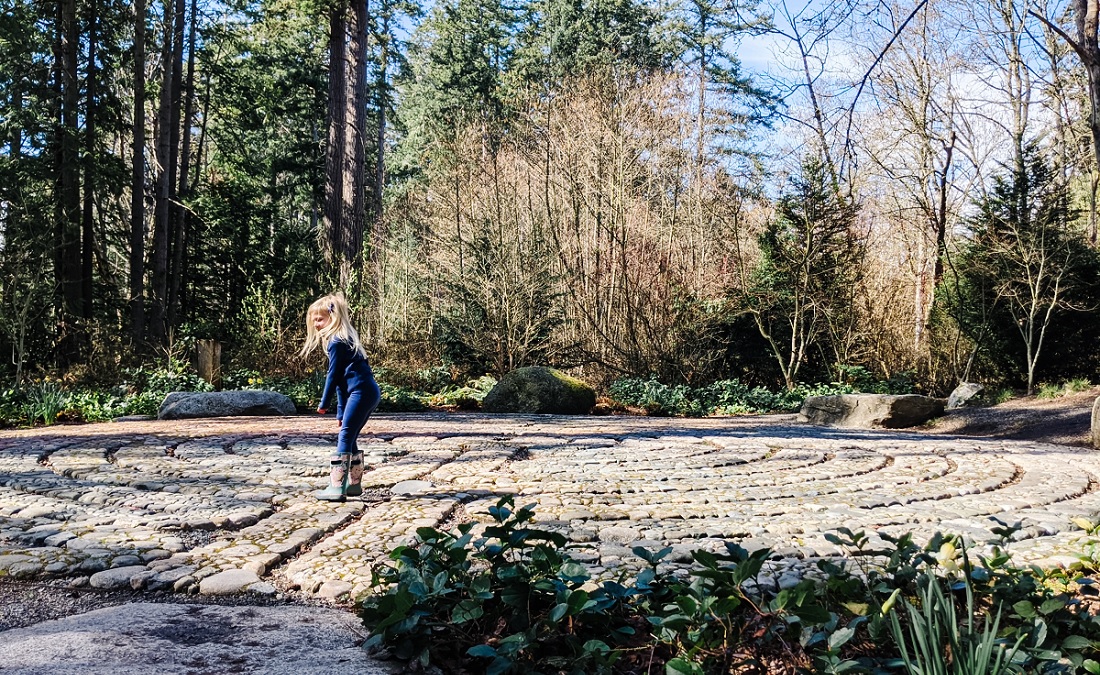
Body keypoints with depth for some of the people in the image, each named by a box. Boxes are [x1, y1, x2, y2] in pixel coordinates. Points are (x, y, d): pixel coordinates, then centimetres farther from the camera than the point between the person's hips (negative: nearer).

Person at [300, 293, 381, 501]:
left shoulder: (336, 342, -7)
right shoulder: (345, 339, 23)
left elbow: (333, 375, -6)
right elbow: (341, 379, 23)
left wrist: (324, 403, 4)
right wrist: (341, 412, 23)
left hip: (361, 392, -10)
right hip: (370, 392, 10)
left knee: (344, 438, -8)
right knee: (349, 438, 15)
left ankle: (336, 487, -9)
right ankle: (354, 484, 21)